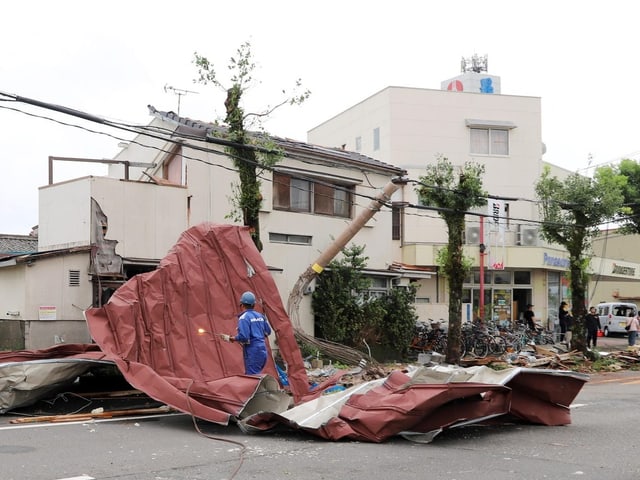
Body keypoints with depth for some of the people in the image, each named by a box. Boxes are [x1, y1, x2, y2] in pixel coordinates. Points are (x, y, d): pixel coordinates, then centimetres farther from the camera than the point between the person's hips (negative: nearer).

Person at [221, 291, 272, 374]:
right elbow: (268, 332, 21)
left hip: (252, 352, -8)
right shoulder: (260, 316, 11)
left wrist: (230, 338, -6)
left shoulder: (244, 318, -12)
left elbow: (243, 337, -21)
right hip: (262, 351, 8)